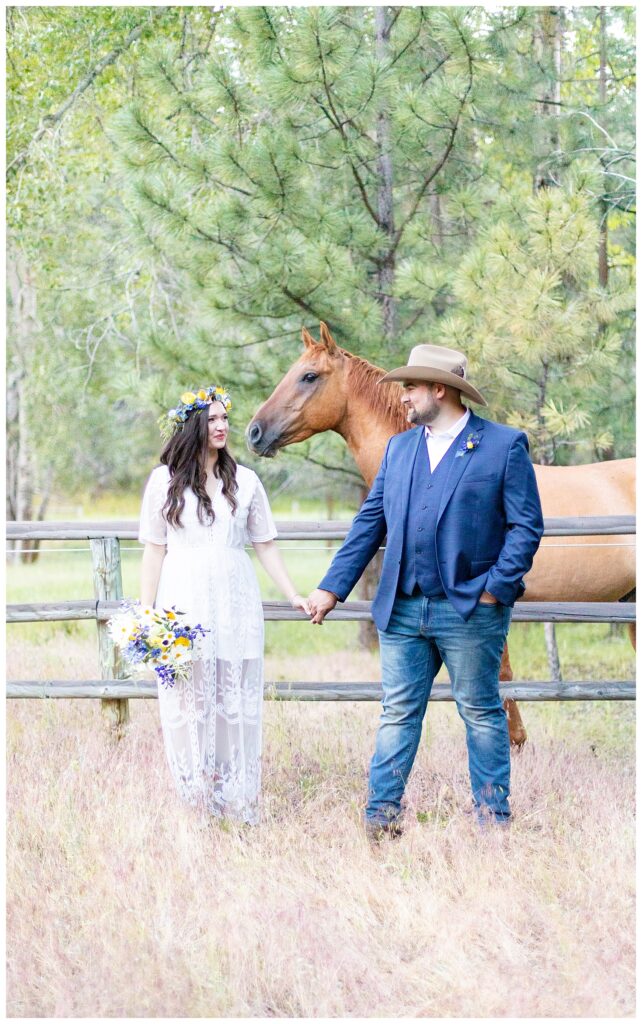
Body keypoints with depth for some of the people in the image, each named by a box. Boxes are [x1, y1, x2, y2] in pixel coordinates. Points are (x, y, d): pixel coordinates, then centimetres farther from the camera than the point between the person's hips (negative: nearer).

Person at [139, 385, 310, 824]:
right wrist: (145, 615, 0)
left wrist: (294, 595, 4)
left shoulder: (244, 481, 6)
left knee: (236, 702, 1)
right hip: (183, 603, -1)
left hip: (235, 604, 1)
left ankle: (238, 806, 6)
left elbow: (265, 545, 9)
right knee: (188, 702, 0)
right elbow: (155, 550, 4)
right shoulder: (165, 480, 3)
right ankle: (196, 805, 7)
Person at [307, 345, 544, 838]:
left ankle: (493, 814, 12)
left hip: (470, 608, -4)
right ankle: (382, 812, 8)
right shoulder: (399, 448, 14)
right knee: (398, 714, 6)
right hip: (402, 609, 5)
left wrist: (496, 587, -14)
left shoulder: (505, 445, -3)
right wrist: (333, 587, 6)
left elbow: (526, 525, -5)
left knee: (481, 713, 5)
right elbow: (370, 522, 13)